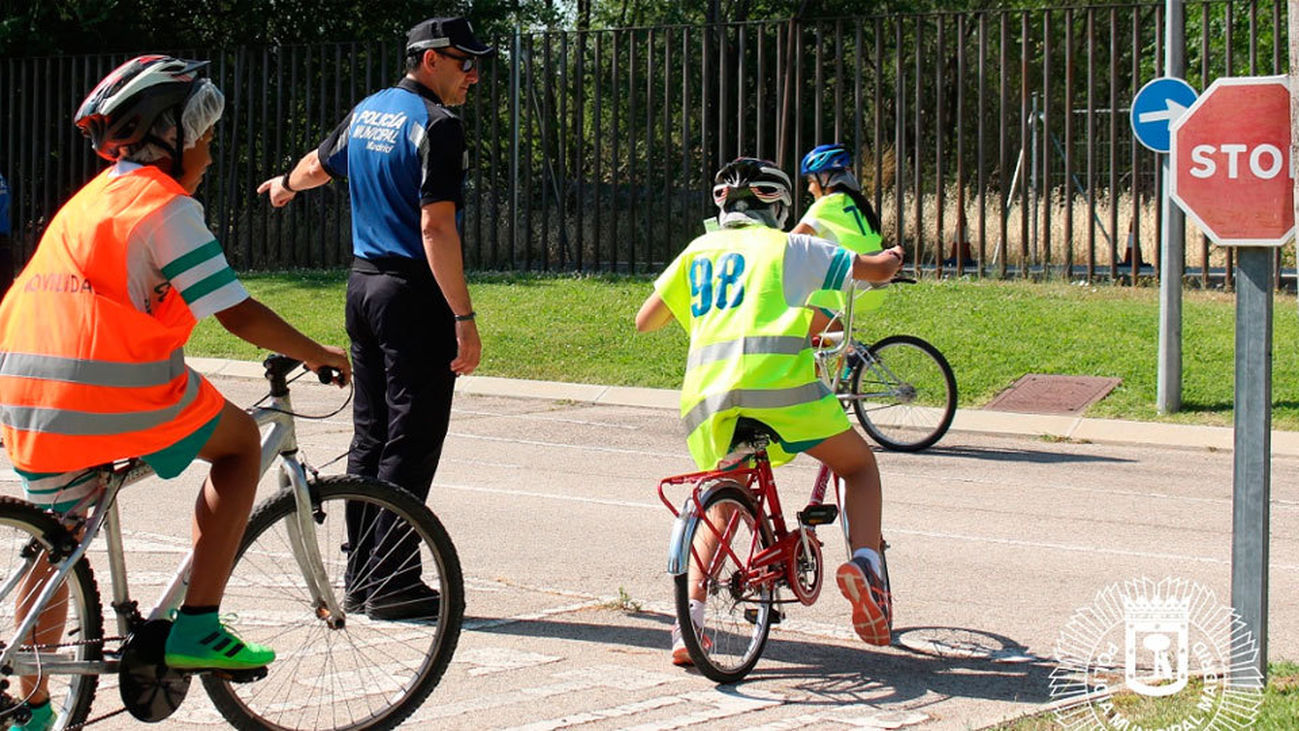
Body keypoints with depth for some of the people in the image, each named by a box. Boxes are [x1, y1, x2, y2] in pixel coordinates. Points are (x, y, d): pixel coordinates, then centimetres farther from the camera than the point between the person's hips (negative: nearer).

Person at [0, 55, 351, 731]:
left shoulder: (89, 201, 23)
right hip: (118, 397, -8)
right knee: (240, 442, 14)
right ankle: (196, 629, 7)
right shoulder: (166, 205, -3)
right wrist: (320, 355, 4)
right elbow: (237, 314, -8)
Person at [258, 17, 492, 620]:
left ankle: (360, 575, 19)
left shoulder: (369, 111, 12)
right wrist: (464, 317, -21)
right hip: (413, 294, -9)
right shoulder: (436, 125, -13)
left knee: (370, 434, 13)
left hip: (362, 283, 9)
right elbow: (435, 227, -21)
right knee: (412, 438, -5)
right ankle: (392, 584, -4)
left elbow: (319, 165, 31)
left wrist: (286, 185, 54)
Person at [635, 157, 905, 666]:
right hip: (780, 376, -3)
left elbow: (644, 321, 27)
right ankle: (865, 565, -8)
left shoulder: (698, 251, 24)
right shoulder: (790, 246, 18)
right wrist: (892, 257, 43)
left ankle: (691, 614, 6)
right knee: (858, 465, 18)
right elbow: (875, 270, 19)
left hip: (708, 386, 3)